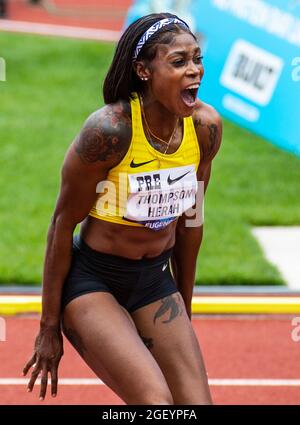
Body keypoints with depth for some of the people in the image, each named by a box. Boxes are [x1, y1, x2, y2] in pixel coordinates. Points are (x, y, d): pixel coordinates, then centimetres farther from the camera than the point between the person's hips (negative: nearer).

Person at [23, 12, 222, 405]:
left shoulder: (206, 126, -6)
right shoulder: (109, 129, -23)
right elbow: (64, 223, -13)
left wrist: (184, 307, 17)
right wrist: (49, 327, -9)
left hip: (155, 280, 6)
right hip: (91, 280, -6)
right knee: (156, 401, -22)